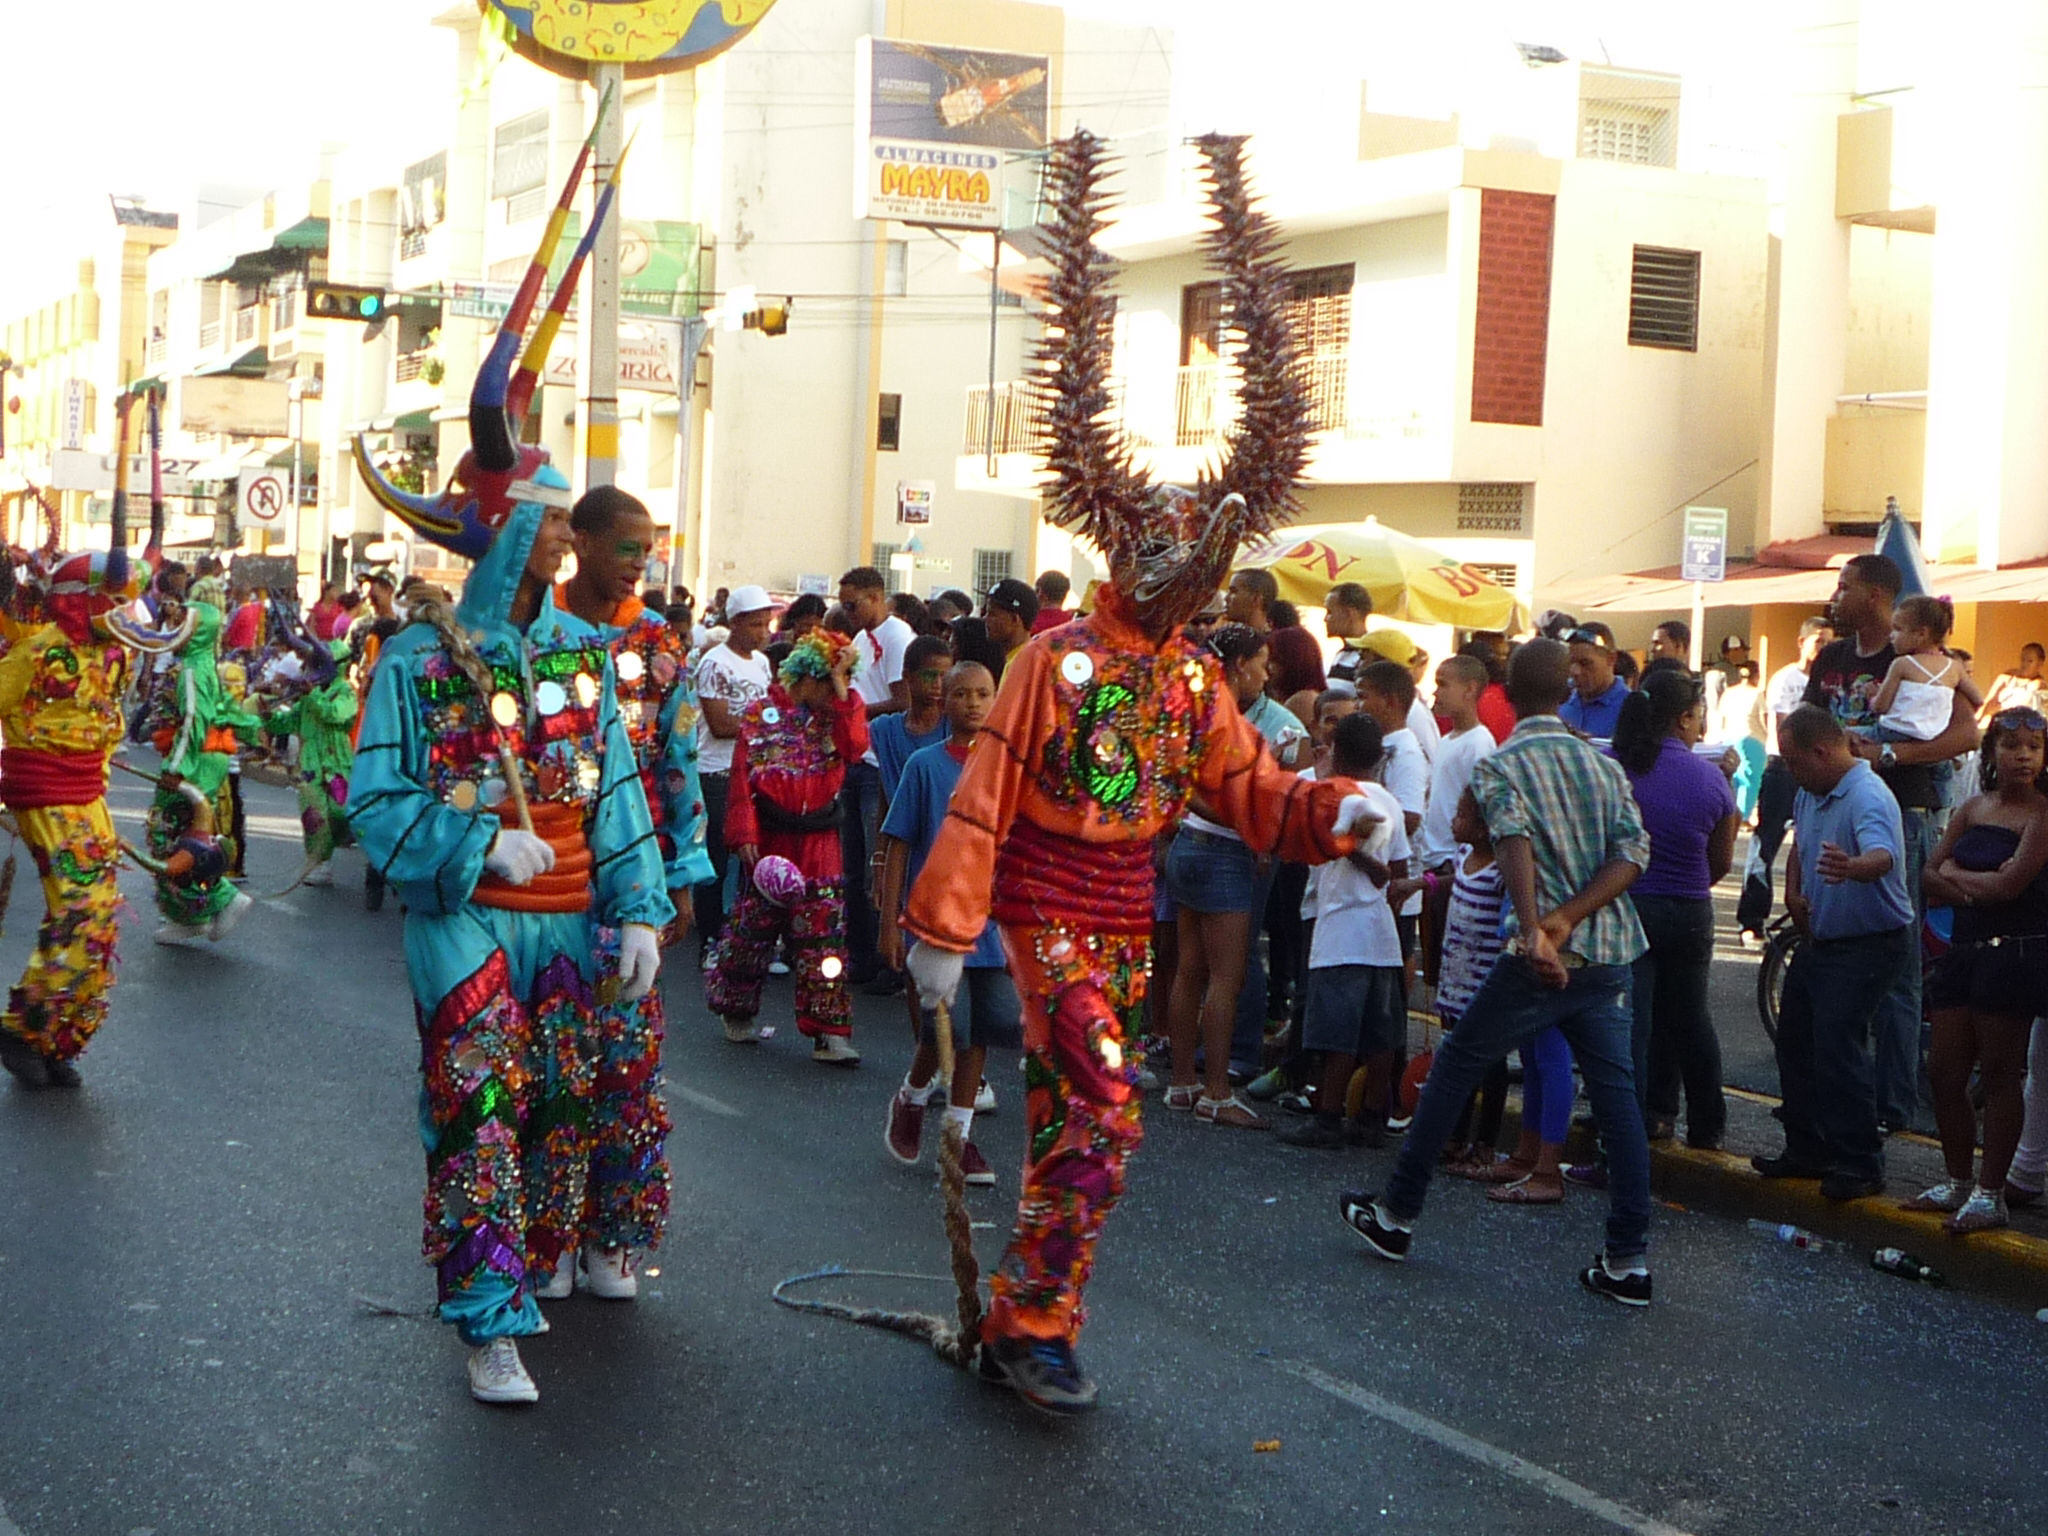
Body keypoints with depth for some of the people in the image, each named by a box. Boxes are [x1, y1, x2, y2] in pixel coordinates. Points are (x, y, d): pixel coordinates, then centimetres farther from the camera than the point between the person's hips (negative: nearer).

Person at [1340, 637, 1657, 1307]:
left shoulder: (1498, 766, -3)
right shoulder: (1605, 765, 12)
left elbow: (1515, 843, -23)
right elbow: (1633, 851, -1)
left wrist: (1536, 929, -36)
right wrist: (1568, 918, -11)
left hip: (1540, 958, -4)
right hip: (1609, 954, 5)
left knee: (1453, 1067, 11)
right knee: (1616, 1095, 6)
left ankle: (1397, 1215, 20)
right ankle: (1628, 1261, 3)